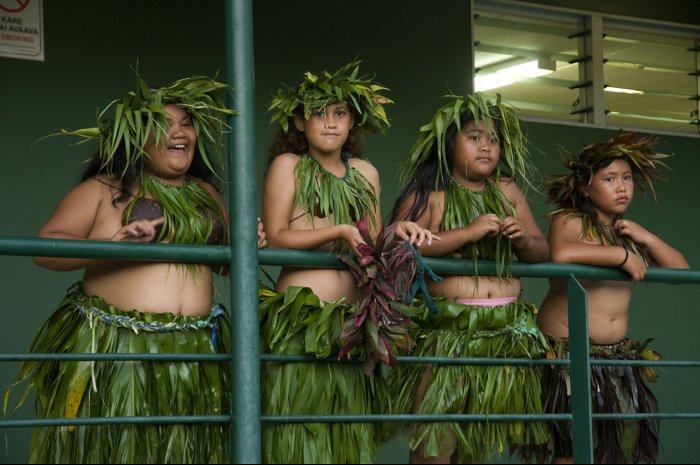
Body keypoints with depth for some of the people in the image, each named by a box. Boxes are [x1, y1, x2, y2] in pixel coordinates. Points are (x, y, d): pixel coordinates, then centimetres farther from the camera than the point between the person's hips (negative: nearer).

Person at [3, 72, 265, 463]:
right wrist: (114, 244, -23)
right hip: (114, 353, -4)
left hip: (193, 353, 4)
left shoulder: (205, 193, 18)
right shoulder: (104, 189, 2)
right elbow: (46, 248, -8)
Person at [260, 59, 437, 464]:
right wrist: (339, 232, -13)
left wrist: (397, 232, 0)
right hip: (301, 319, -5)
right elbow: (276, 237, -6)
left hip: (352, 321, 5)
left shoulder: (365, 173, 17)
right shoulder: (289, 165, 3)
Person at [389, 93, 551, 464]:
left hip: (506, 330, 5)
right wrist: (468, 232, -19)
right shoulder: (428, 195, 0)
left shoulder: (507, 192, 15)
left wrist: (525, 241, -4)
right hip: (446, 329, -5)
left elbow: (541, 250, 20)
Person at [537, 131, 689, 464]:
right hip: (569, 353, -7)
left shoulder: (626, 229, 13)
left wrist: (647, 239, -5)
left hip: (616, 356, 7)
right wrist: (622, 254, -23)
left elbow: (680, 269, 13)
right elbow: (560, 254, -34)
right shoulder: (569, 221, -10)